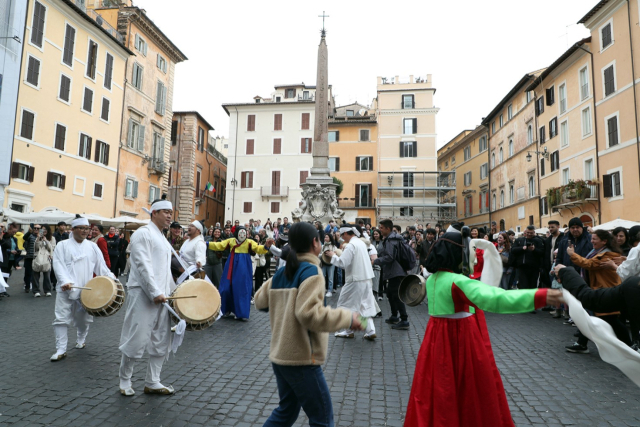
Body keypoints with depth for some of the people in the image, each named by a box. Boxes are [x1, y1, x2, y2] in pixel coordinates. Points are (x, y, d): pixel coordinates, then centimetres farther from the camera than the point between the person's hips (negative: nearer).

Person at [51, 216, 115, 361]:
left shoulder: (92, 246, 9)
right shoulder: (62, 245, 1)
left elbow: (100, 265, 8)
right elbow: (59, 266, -9)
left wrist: (110, 277, -3)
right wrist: (65, 281, -23)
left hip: (86, 290, 2)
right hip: (66, 290, -2)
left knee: (85, 319, 11)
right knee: (61, 319, -3)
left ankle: (80, 341, 34)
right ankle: (61, 350, 7)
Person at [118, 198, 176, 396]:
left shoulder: (163, 238, 19)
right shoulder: (143, 233, -8)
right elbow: (143, 265, -17)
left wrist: (171, 292, 14)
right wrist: (155, 292, -22)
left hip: (161, 295, 9)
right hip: (144, 295, -8)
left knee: (161, 341, 9)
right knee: (137, 340, -1)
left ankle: (152, 382, 20)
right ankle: (125, 380, 20)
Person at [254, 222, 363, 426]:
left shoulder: (281, 273, 6)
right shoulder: (312, 271, -15)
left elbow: (260, 301, 14)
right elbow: (309, 313, -26)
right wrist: (348, 317, -19)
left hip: (279, 354, 8)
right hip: (301, 358, -8)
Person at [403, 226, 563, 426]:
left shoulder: (433, 278, 3)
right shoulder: (458, 282, -24)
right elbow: (493, 298, -38)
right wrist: (539, 297, -43)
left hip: (438, 340, 8)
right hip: (461, 341, -8)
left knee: (438, 392, 19)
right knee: (472, 392, 13)